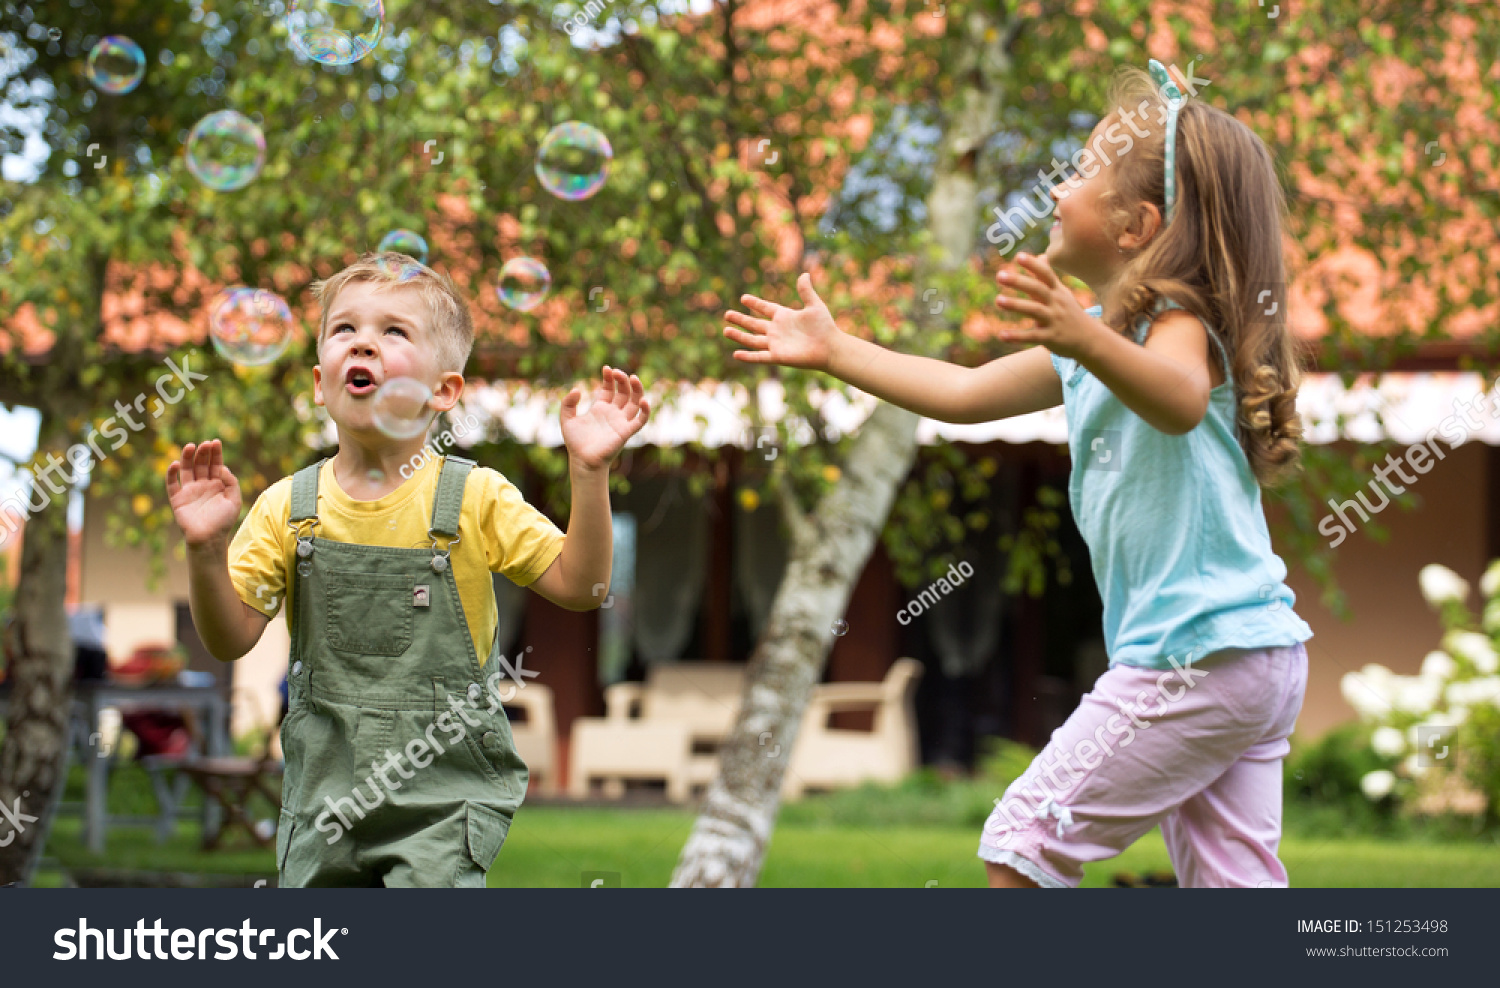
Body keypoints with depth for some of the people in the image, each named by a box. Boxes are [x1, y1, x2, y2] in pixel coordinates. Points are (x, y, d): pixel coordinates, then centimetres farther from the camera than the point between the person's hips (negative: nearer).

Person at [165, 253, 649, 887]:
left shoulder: (475, 499, -4)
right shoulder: (287, 508, 1)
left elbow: (577, 587, -7)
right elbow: (231, 639, -1)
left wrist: (589, 473, -17)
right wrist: (207, 551, -18)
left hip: (444, 792, -3)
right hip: (324, 796, 3)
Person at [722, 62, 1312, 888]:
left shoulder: (1176, 317, -11)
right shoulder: (1097, 336, 20)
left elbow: (1181, 401, -35)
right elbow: (966, 394, 27)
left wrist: (1083, 339, -52)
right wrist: (832, 350, 26)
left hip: (1199, 655, -10)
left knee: (1024, 839, -4)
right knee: (1231, 881, 8)